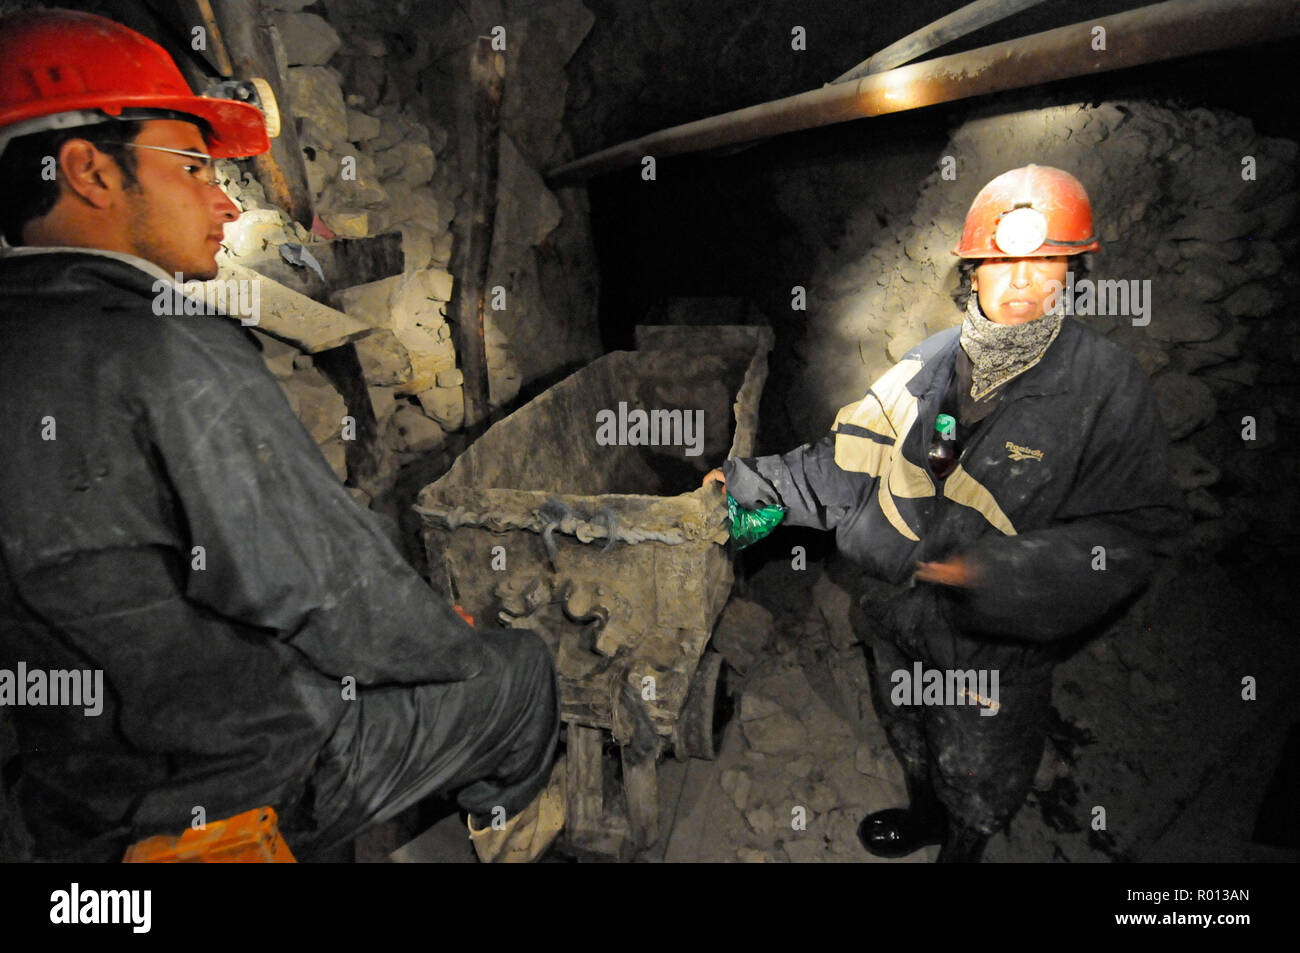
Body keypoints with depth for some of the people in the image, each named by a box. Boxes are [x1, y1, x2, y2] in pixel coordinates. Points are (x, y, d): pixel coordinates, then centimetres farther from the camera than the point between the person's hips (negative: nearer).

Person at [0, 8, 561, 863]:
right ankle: (508, 816, 42)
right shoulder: (178, 359, -28)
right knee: (520, 667, 13)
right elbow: (336, 598, -26)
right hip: (260, 782, -8)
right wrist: (459, 646, -4)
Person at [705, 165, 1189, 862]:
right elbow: (853, 458, 3)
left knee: (978, 781, 20)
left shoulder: (1106, 384, -18)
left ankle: (962, 851, 52)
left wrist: (1008, 570, -34)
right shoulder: (929, 364, -5)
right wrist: (754, 482, -1)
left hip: (998, 646, -4)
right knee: (910, 740, 30)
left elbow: (1135, 530, -20)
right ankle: (925, 816, 61)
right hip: (899, 616, 5)